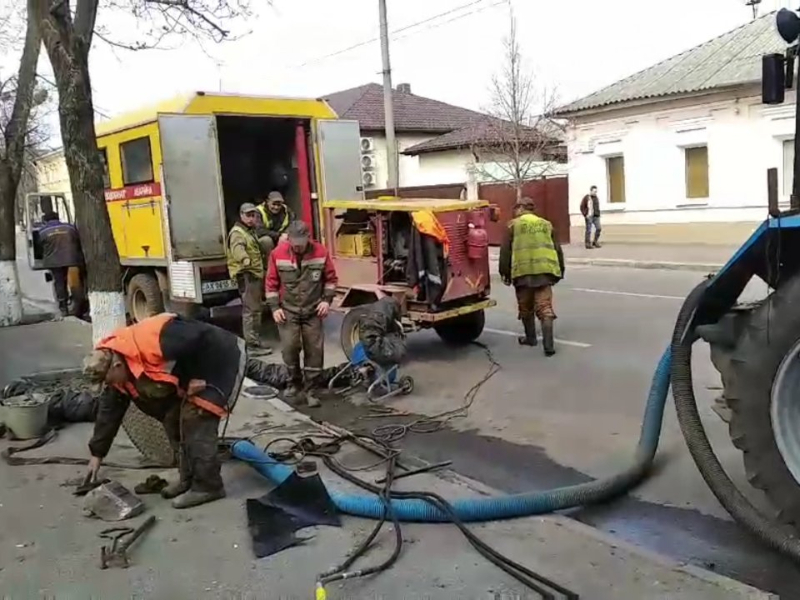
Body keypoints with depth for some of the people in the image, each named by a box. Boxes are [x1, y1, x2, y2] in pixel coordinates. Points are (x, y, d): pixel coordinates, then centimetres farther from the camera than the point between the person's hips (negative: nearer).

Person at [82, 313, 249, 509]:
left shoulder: (152, 342, -36)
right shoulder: (114, 367, -5)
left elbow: (205, 339, -30)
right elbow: (109, 410, 6)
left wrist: (200, 378, -19)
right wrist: (97, 454, 10)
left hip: (224, 359, -9)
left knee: (197, 420, -15)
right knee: (174, 420, 6)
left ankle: (207, 485, -6)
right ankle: (188, 478, 20)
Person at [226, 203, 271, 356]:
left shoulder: (251, 231, 19)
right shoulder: (238, 232, -13)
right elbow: (237, 249, -35)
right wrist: (245, 259, -55)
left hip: (255, 274, 10)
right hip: (247, 274, -10)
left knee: (254, 309, 17)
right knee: (251, 310, -13)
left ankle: (254, 341, 27)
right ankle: (252, 345, -12)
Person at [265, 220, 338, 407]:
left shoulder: (321, 252, -8)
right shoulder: (278, 254, -9)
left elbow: (331, 278, 4)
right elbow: (271, 282, -1)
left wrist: (327, 299, -6)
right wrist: (274, 307, -5)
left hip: (313, 311, 1)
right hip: (288, 311, -1)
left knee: (314, 350, 2)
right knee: (289, 348, -5)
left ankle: (309, 389, 13)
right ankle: (295, 383, 18)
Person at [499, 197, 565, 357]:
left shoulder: (513, 224, 7)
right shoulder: (546, 224, 16)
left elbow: (505, 250, 2)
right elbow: (557, 249, 17)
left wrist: (505, 272, 8)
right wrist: (559, 272, 24)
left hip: (522, 271, -2)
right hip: (544, 270, 2)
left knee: (525, 308, 17)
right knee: (545, 308, -1)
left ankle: (530, 338, 29)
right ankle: (549, 345, -10)